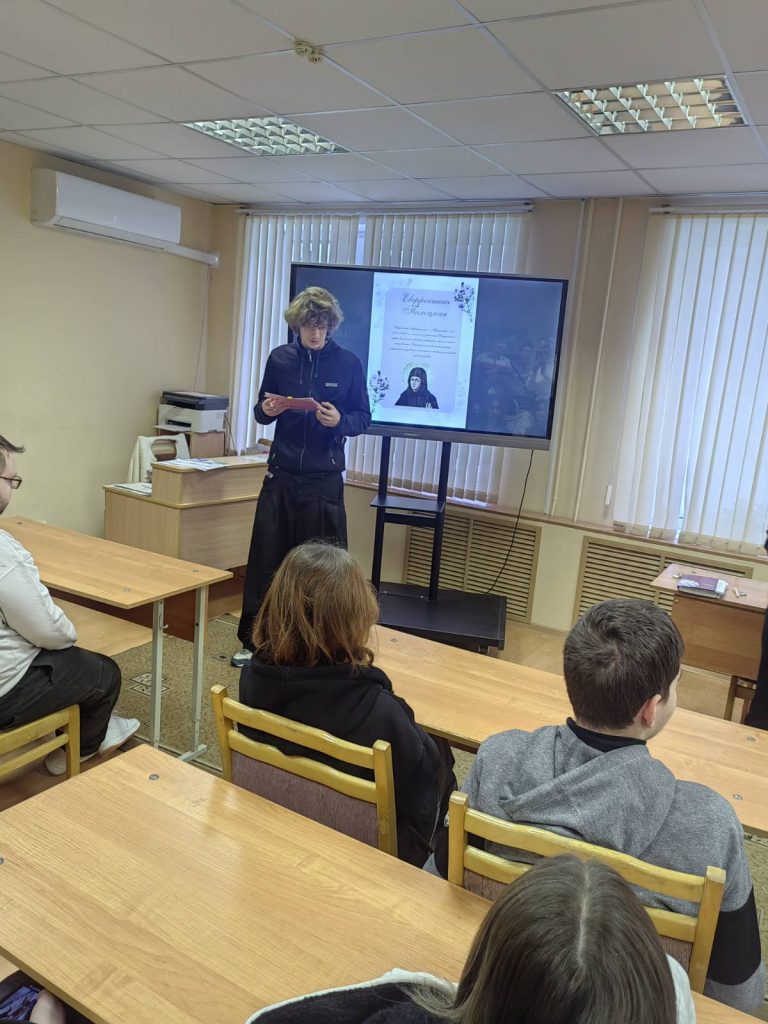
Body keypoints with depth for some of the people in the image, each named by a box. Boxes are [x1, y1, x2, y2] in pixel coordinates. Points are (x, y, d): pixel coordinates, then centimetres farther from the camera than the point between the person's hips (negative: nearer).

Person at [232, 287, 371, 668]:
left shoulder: (348, 363, -1)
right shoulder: (280, 358, 5)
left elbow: (363, 419, 2)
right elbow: (261, 411, 13)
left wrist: (340, 421, -19)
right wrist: (266, 410, -10)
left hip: (324, 478, -2)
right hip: (281, 474, 2)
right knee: (265, 558, 5)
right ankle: (253, 640, 18)